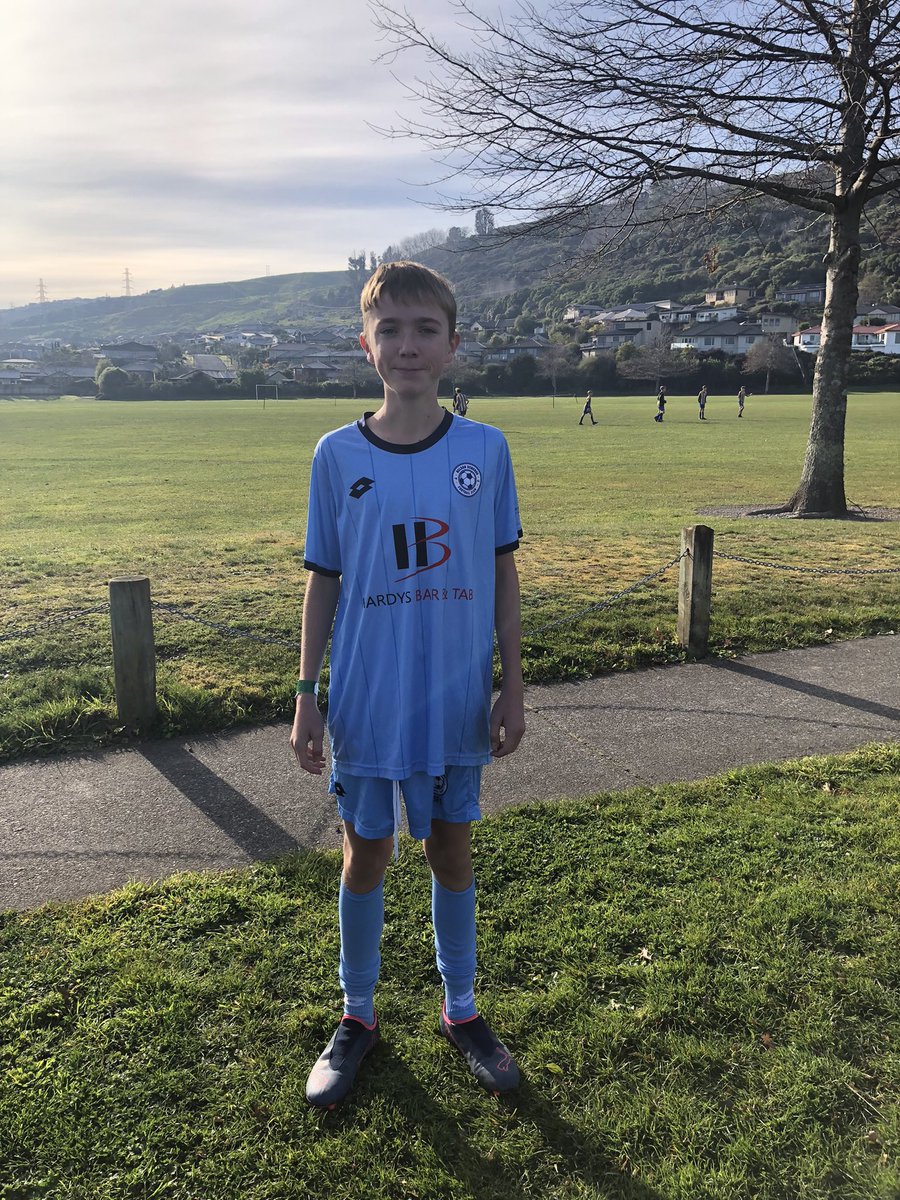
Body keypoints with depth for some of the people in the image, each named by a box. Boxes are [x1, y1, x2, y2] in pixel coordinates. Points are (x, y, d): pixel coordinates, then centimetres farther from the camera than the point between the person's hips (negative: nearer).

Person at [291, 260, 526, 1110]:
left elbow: (502, 572, 2)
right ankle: (358, 1016, 36)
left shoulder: (485, 450, -4)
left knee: (451, 851, 16)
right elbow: (323, 582, 1)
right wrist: (306, 696, -1)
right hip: (367, 703, 0)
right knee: (365, 856, 13)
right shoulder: (338, 456, -5)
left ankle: (461, 1011, 38)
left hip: (457, 702, 1)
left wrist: (512, 686, 0)